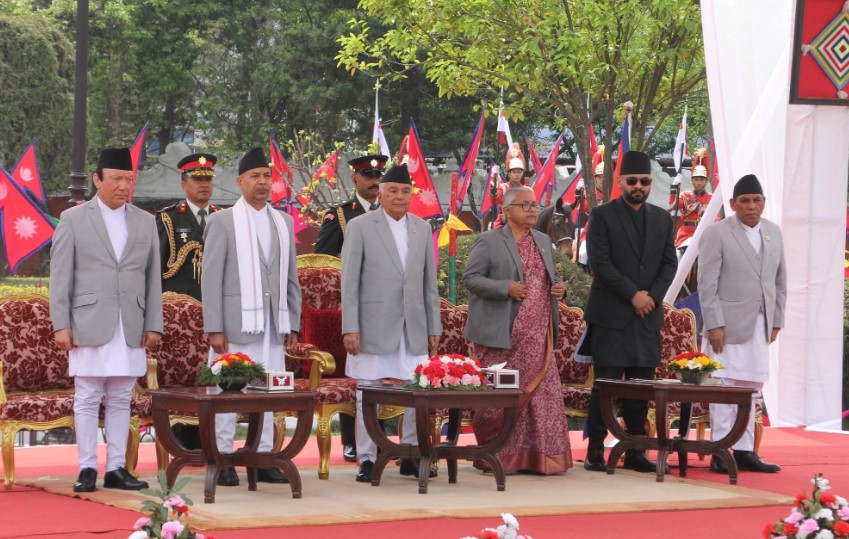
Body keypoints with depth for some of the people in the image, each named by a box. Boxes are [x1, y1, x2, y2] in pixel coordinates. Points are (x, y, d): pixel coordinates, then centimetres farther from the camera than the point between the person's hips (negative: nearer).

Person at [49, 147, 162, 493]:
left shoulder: (145, 222, 13)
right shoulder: (73, 219, 4)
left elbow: (153, 278, 11)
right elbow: (60, 277, 1)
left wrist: (153, 325, 5)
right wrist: (60, 324, -6)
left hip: (131, 328, 3)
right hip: (88, 325, -3)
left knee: (121, 400, 5)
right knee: (87, 399, -1)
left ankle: (116, 468, 8)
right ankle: (87, 469, 2)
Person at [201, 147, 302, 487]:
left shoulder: (283, 222, 14)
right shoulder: (223, 221, 0)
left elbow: (291, 277, 16)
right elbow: (211, 278, -4)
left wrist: (293, 324, 11)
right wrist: (214, 329, -10)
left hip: (272, 325, 5)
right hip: (235, 324, -4)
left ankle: (263, 459, 12)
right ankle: (223, 460, 3)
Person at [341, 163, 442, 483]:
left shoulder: (422, 229, 11)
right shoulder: (360, 226, -1)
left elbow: (430, 283, 14)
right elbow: (349, 282, -3)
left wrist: (434, 328, 10)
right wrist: (350, 328, -9)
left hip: (413, 328, 4)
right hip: (374, 326, -4)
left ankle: (411, 456, 15)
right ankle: (367, 459, 8)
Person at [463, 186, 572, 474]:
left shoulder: (543, 241, 16)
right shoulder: (488, 241, -3)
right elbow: (469, 278, -8)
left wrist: (558, 286, 3)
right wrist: (506, 288, -19)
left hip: (537, 336, 6)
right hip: (502, 336, -6)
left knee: (542, 393, 2)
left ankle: (541, 455, 7)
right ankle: (498, 457, 8)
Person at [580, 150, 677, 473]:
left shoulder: (662, 219, 14)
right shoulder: (602, 216, -1)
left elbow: (670, 264, 10)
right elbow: (599, 262, -9)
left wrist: (652, 296, -6)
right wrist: (633, 295, -12)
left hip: (648, 314, 4)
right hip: (610, 314, -4)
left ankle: (635, 451, 9)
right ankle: (595, 451, -2)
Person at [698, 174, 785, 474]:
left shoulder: (774, 233, 12)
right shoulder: (716, 233, -4)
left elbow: (780, 281, 16)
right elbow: (707, 284, -8)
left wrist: (776, 321, 11)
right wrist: (714, 325, -14)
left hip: (760, 326, 6)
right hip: (729, 325, -6)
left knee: (750, 388, 7)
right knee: (726, 387, -5)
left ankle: (744, 451, 12)